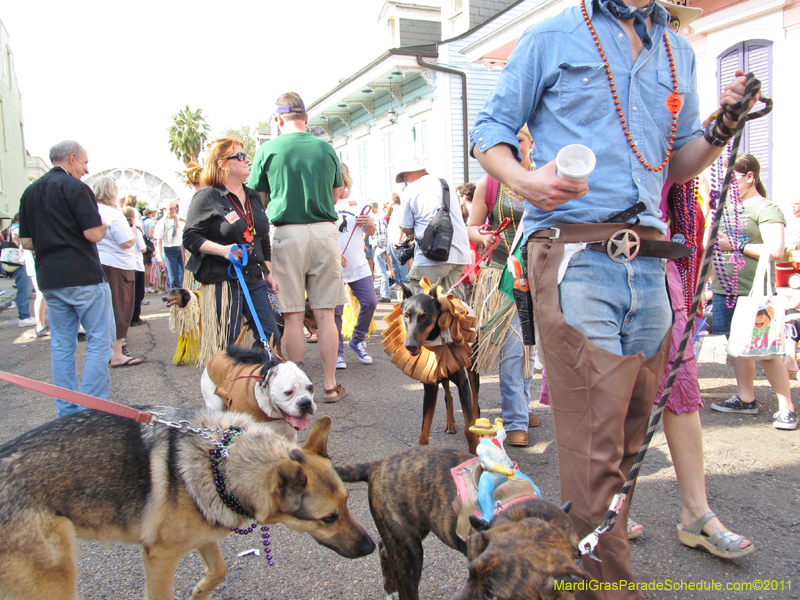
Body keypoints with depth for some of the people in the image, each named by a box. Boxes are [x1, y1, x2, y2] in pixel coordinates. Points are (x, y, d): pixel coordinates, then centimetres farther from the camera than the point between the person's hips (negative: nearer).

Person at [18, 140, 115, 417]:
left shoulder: (30, 192, 13)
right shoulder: (75, 188, -9)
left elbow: (26, 242, 13)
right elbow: (94, 234, -16)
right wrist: (102, 225, 5)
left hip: (49, 279, 7)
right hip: (83, 276, -7)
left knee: (61, 343, 12)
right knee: (99, 340, 0)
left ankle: (67, 411, 17)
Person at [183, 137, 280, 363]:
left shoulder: (253, 196, 16)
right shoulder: (208, 196, -5)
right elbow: (190, 237, -10)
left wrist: (268, 273, 17)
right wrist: (222, 249, -24)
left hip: (254, 278, 7)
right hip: (222, 280, -7)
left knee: (270, 337, 5)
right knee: (224, 346, -2)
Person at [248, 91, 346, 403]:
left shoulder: (268, 150, 0)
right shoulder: (326, 149, 7)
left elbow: (257, 199, 4)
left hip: (287, 234, -2)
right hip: (325, 232, 2)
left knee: (293, 316, 3)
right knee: (325, 313, 6)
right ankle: (330, 385, 12)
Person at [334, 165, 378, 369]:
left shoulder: (357, 203, 12)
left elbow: (370, 232, 19)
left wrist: (370, 224, -5)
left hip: (358, 265, 4)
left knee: (370, 302, 1)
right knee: (335, 310, -2)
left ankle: (357, 341, 23)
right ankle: (337, 352, 12)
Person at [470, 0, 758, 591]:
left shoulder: (679, 53, 24)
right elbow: (490, 130, 7)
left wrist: (723, 127, 6)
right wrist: (523, 179, -14)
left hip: (647, 262, 6)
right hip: (574, 259, -5)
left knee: (629, 438, 12)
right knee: (595, 449, -8)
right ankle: (610, 582, 5)